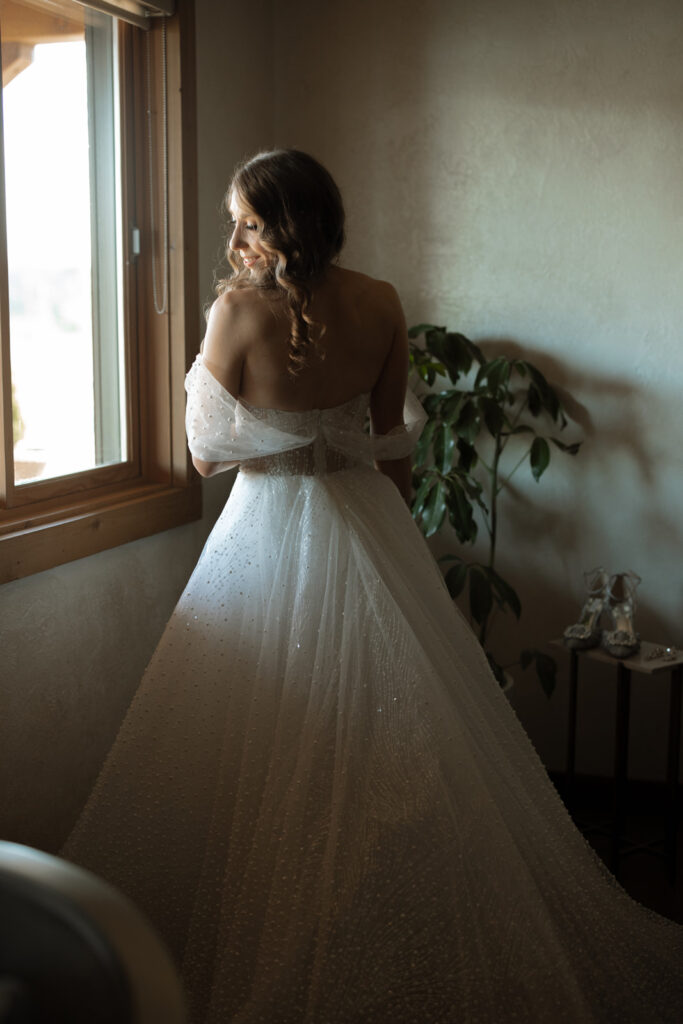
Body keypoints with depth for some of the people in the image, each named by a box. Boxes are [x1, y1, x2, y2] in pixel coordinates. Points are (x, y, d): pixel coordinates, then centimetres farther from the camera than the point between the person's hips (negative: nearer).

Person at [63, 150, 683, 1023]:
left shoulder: (240, 312, -15)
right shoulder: (381, 305, -3)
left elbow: (207, 456, -6)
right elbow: (393, 449, 3)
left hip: (271, 530, -4)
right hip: (369, 526, 4)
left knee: (264, 753, 6)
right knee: (389, 734, 15)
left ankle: (254, 953, 19)